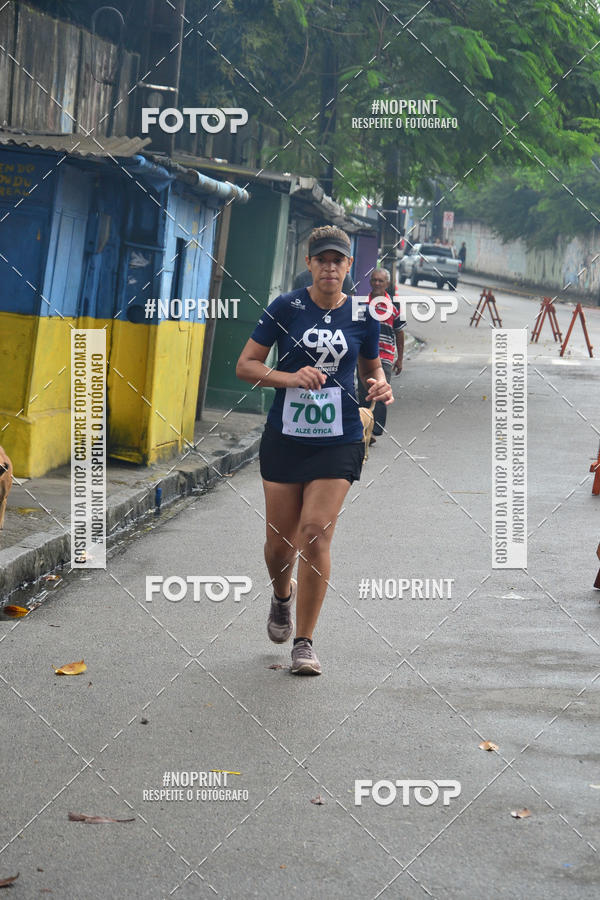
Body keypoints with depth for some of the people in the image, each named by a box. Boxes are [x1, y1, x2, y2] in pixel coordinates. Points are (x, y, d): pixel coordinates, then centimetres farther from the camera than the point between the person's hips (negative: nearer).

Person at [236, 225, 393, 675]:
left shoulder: (363, 317, 2)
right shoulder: (285, 308, -3)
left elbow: (373, 368, 18)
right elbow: (245, 365, -1)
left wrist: (381, 386, -5)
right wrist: (291, 378, -17)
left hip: (338, 441, 0)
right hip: (285, 436, 0)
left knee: (316, 532, -12)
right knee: (280, 541, 5)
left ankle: (304, 643, -1)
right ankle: (282, 595, 42)